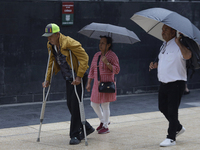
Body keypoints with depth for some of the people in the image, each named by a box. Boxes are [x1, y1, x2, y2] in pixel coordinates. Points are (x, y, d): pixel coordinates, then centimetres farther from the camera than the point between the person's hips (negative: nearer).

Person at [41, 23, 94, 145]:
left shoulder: (70, 43, -22)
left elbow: (84, 58, -21)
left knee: (75, 105, -9)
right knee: (70, 104, 9)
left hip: (78, 77, -8)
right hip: (68, 79, 8)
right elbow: (52, 63, 15)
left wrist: (79, 77, -25)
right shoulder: (51, 46, 3)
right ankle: (87, 128, 25)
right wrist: (48, 79, 9)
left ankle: (75, 135, -2)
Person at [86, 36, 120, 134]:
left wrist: (107, 63, -25)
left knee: (105, 105, -4)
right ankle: (103, 121, 33)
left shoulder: (112, 56, -7)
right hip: (97, 84, 7)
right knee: (94, 104, 11)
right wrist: (89, 83, 12)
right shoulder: (96, 55, 11)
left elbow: (117, 70, -12)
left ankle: (105, 127, 9)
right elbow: (92, 70, 15)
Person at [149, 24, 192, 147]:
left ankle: (171, 138, 2)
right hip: (164, 82, 9)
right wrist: (155, 65, 11)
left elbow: (188, 56, -34)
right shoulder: (164, 46, 14)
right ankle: (178, 128, 35)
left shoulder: (178, 45, -14)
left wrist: (178, 42, -32)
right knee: (163, 108, 15)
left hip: (176, 83, -9)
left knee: (172, 110, -6)